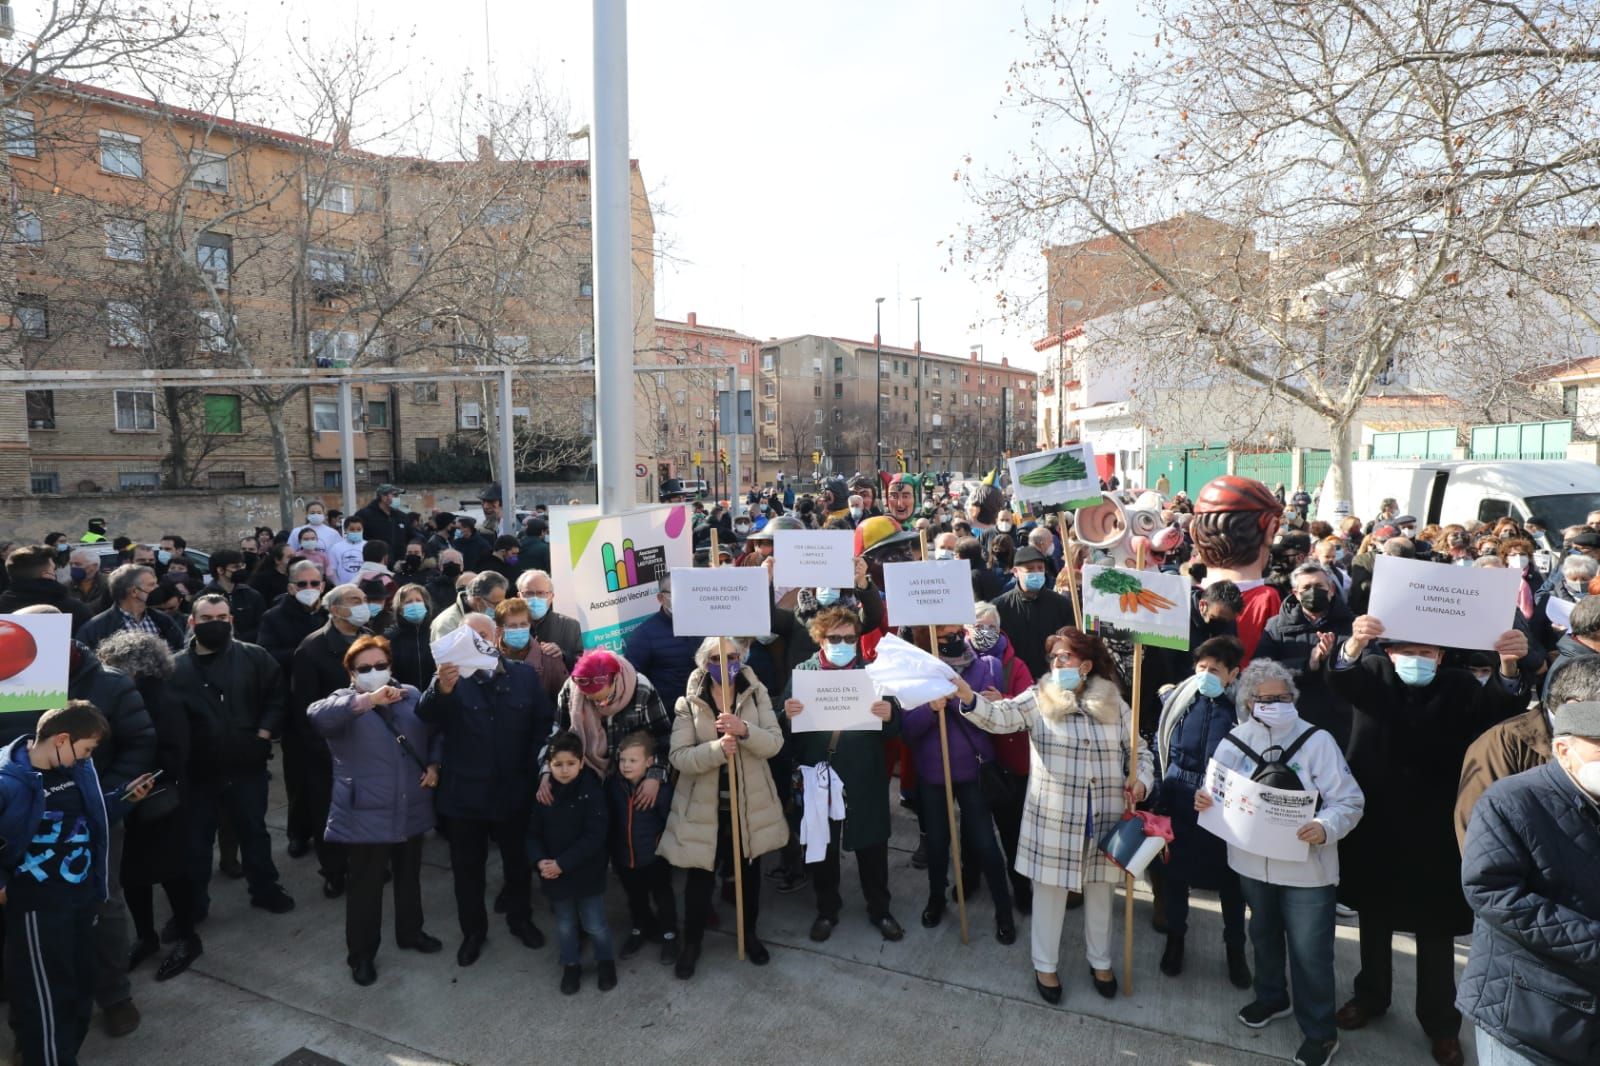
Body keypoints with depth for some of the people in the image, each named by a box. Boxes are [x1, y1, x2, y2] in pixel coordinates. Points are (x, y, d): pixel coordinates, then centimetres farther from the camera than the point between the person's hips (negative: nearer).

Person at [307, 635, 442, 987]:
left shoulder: (411, 696, 3)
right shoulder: (345, 701, -9)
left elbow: (435, 733, 13)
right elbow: (317, 713, -33)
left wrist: (434, 764, -3)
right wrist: (367, 699, -44)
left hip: (411, 810, 4)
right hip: (365, 815, -4)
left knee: (409, 877, 21)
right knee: (364, 886, 9)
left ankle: (410, 932, 42)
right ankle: (361, 953, 27)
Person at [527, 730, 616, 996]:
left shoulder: (592, 792, -17)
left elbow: (595, 836, -20)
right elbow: (532, 832, 1)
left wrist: (562, 864, -22)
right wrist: (540, 861, -17)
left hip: (587, 873, -3)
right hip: (554, 874, 3)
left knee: (595, 925, 10)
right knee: (565, 926, 19)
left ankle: (605, 961, 36)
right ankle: (571, 965, 41)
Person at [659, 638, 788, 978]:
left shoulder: (757, 694, -4)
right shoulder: (688, 703, -8)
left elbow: (774, 742, -13)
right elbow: (678, 756, -17)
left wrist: (744, 730, -32)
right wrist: (716, 749, -33)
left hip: (750, 802, 2)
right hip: (704, 805, -2)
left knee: (749, 870, 19)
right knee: (700, 876, 8)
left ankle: (750, 933, 41)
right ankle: (692, 941, 32)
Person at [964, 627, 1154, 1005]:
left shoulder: (1115, 705, 1)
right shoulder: (1038, 699, -6)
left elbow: (1140, 751, 10)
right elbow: (1000, 716, -22)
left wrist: (1141, 781, -9)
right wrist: (969, 698, -41)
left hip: (1103, 818, 2)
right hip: (1054, 818, -2)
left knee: (1099, 891, 19)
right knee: (1050, 891, 10)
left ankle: (1100, 961, 41)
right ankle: (1045, 965, 30)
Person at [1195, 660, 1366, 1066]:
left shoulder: (1317, 741, -14)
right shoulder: (1234, 742, -3)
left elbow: (1350, 801, -14)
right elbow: (1219, 793, 7)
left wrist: (1326, 827, -33)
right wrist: (1204, 800, -15)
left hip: (1306, 867, -4)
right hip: (1252, 862, 4)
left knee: (1309, 951, 5)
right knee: (1263, 934, 23)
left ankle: (1320, 1031, 26)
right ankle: (1272, 997, 47)